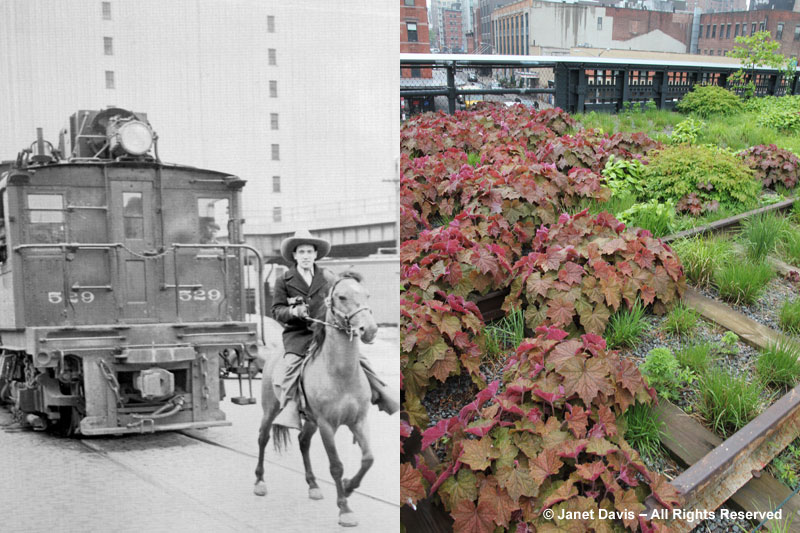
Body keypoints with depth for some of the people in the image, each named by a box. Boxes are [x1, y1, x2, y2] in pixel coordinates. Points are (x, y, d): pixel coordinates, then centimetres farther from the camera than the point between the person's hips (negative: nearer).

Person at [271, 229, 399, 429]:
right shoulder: (284, 281, 5)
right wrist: (293, 311, -18)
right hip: (297, 334, -2)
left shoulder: (327, 277, 12)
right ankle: (289, 410, -30)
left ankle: (384, 397, 0)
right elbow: (277, 310, 2)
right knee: (292, 363, -29)